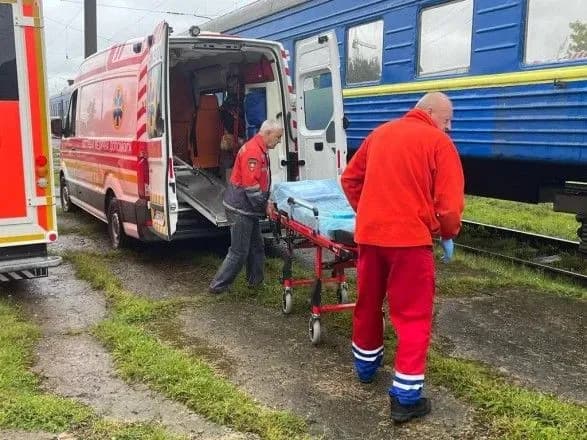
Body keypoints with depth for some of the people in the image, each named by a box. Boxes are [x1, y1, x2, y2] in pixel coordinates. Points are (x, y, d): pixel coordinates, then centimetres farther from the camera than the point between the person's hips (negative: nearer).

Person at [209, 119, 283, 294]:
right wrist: (265, 205, -14)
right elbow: (251, 186, -25)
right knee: (239, 251, -3)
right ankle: (218, 285, 7)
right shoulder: (253, 152, -21)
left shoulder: (260, 149, 12)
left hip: (248, 207, 10)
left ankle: (255, 280, 28)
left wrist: (265, 202, 6)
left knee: (256, 246, 17)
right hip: (241, 208, -10)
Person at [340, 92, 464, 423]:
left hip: (369, 233, 6)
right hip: (410, 237, -6)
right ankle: (406, 397, 4)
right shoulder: (438, 142, -5)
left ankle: (366, 365, 40)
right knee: (413, 315, 3)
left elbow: (350, 179, 18)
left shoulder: (379, 133, 13)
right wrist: (448, 236, 7)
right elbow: (450, 203, -10)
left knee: (368, 303, 21)